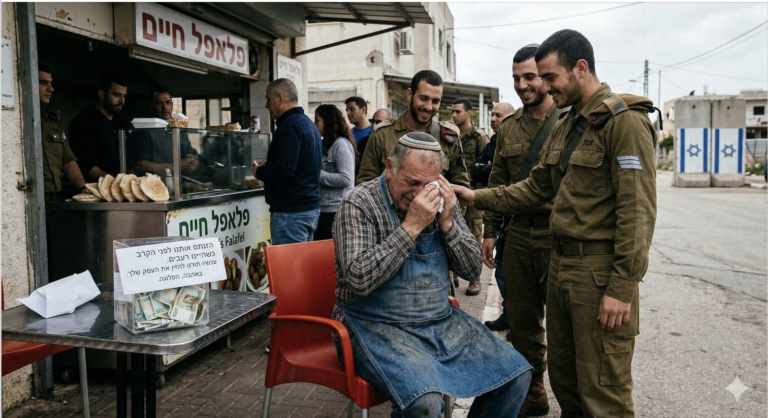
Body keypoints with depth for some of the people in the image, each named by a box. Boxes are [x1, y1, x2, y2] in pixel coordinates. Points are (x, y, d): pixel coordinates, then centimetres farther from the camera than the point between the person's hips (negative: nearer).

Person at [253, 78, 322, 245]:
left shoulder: (289, 125, -14)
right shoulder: (308, 123, 17)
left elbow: (284, 170, -23)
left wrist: (259, 172, -6)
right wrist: (268, 166, 15)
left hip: (291, 212, -10)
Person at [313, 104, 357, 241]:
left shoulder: (341, 144, -12)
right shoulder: (327, 144, 15)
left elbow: (346, 179, -20)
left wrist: (317, 174, -16)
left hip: (335, 211, -9)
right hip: (323, 209, 9)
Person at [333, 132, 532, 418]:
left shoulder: (440, 202, 5)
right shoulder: (359, 204, -12)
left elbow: (472, 269, 4)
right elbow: (359, 280, -24)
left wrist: (447, 222, -12)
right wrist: (411, 226, -25)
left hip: (441, 321, 6)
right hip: (379, 326, -6)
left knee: (517, 375, -1)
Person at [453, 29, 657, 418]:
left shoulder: (624, 121, -13)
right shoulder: (565, 126, 15)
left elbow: (637, 210, -18)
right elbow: (535, 188, 17)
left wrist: (622, 289, -20)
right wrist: (477, 197, 6)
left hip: (599, 268, -8)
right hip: (561, 262, 9)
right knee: (562, 375, 19)